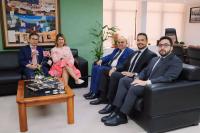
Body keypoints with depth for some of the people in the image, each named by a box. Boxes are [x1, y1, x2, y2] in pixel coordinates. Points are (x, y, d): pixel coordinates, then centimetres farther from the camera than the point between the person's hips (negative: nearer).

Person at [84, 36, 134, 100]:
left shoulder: (130, 52, -2)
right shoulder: (116, 50, 25)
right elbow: (109, 56, 18)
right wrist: (101, 60, -2)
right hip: (108, 66, 8)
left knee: (100, 69, -27)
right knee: (95, 67, -14)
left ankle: (95, 93, -18)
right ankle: (92, 90, -11)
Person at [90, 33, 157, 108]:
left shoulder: (151, 55, -7)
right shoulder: (134, 53, 19)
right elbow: (124, 66, 18)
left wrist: (133, 74, -27)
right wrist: (115, 68, -2)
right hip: (127, 74, 9)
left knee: (114, 75, -29)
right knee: (106, 72, 5)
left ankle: (111, 104, -19)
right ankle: (103, 97, 4)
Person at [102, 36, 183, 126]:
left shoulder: (176, 61, -6)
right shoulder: (155, 59, 20)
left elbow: (167, 78, -20)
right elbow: (144, 71, 21)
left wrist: (147, 82, -27)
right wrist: (138, 78, -3)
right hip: (145, 83, 9)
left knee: (134, 87, -30)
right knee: (123, 80, -6)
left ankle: (121, 116, -16)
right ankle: (117, 110, -10)